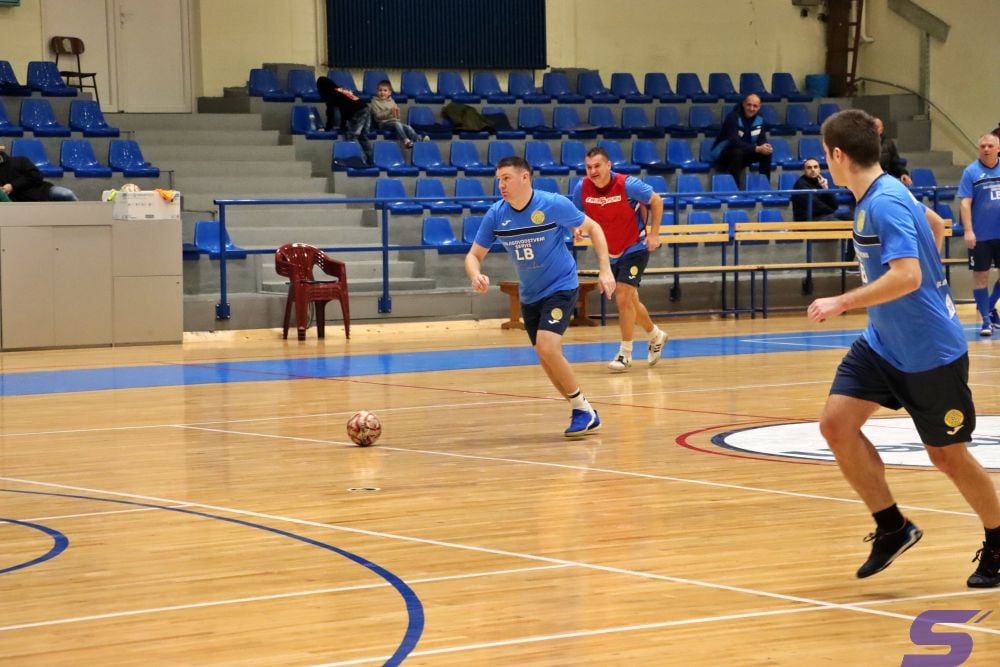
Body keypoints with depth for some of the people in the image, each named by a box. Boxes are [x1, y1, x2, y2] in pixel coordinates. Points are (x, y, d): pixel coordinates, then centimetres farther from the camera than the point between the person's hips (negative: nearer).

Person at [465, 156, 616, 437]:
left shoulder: (554, 204, -19)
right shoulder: (495, 215, -8)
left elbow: (592, 228, -5)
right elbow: (474, 255, 0)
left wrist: (605, 269, -13)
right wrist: (476, 276, -24)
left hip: (561, 287, -6)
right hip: (529, 295, 6)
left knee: (546, 348, -23)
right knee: (548, 360, 9)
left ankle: (583, 409, -7)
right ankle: (583, 414, 25)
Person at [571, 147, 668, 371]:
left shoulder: (627, 184, -23)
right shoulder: (581, 188, -12)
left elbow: (656, 201, -9)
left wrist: (653, 234, -11)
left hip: (635, 249, -5)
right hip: (610, 253, 5)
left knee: (623, 298, -15)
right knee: (630, 302, 16)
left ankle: (625, 354, -4)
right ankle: (655, 336, 42)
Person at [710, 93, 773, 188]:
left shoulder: (759, 119, -4)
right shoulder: (733, 117, -25)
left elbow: (762, 140, -5)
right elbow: (734, 142, -35)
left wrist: (765, 147, -31)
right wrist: (757, 149, -42)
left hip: (744, 151, 6)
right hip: (722, 154, -6)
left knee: (766, 153, -14)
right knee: (737, 153, -38)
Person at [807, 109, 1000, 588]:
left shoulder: (886, 202, -23)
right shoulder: (875, 197, 5)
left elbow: (907, 277, -34)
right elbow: (933, 227, 23)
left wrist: (841, 303, -29)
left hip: (930, 350, -8)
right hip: (883, 344, 8)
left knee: (947, 455, 4)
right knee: (836, 423, -7)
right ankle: (892, 527, 5)